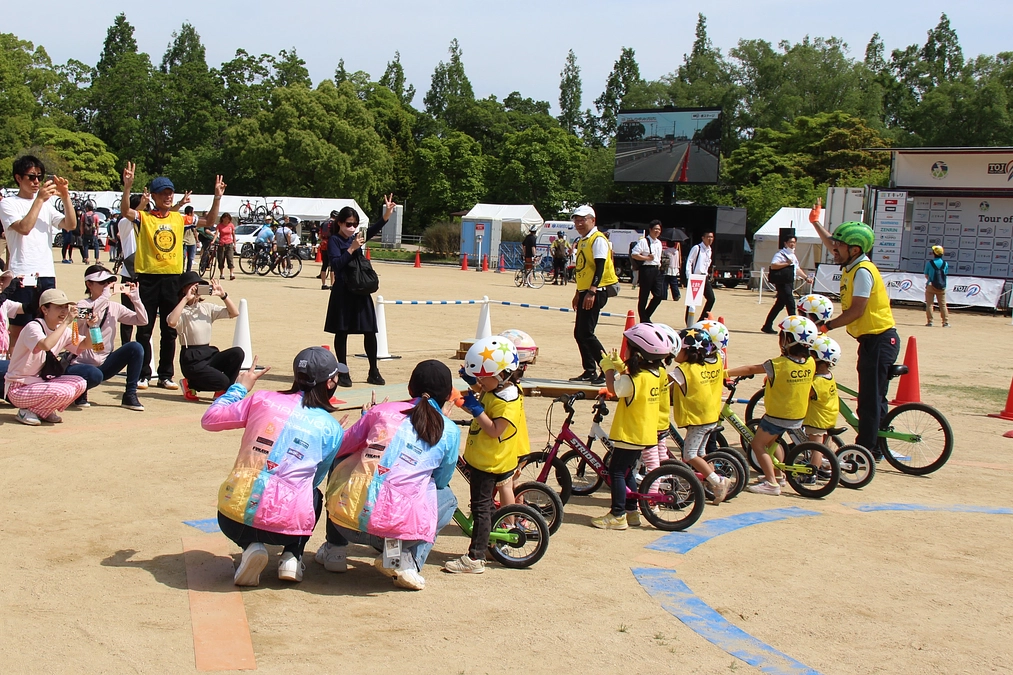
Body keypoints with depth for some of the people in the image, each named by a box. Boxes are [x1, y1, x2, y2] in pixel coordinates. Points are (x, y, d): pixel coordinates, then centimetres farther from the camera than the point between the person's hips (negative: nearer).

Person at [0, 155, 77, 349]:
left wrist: (66, 196, -7)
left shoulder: (46, 205, 15)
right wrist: (39, 199, -16)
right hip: (22, 277, -5)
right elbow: (24, 227, -17)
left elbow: (70, 225, 4)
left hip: (47, 275, 5)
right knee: (18, 329, -3)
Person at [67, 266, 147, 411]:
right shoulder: (83, 305, -10)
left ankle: (130, 395, -8)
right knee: (94, 375, -39)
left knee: (136, 348, -17)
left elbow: (142, 320, -1)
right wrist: (105, 295, -33)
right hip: (81, 364, -5)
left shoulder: (114, 307, 5)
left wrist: (135, 298, -13)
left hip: (104, 364, 5)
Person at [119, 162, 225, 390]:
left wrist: (217, 197, 1)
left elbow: (209, 220, 13)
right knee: (145, 330, 2)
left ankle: (166, 375, 17)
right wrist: (127, 187, -35)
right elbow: (126, 211, -21)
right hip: (148, 277, -3)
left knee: (169, 331, 9)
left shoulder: (179, 218, 10)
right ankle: (143, 375, 9)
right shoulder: (144, 218, -2)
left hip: (172, 277, 4)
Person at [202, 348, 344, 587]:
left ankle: (250, 546, 8)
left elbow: (209, 420, 13)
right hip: (287, 526, 0)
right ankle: (292, 556, 14)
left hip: (234, 518, 0)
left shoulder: (263, 400, 4)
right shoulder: (332, 430, 5)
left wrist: (240, 387, 26)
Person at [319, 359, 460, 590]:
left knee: (341, 462, 34)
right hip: (397, 527, -2)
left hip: (347, 520, 2)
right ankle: (408, 559, 7)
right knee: (447, 497, 30)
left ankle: (335, 550, 31)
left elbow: (340, 448, 21)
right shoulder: (449, 432, 7)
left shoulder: (382, 411, 10)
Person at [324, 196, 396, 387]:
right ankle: (343, 373, 10)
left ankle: (373, 372, 14)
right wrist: (352, 248, -23)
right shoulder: (334, 240, -4)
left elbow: (374, 229, -6)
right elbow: (336, 265, -16)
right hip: (343, 292, -5)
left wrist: (387, 214, -21)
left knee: (370, 331, 4)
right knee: (342, 332, 2)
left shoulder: (356, 237, 10)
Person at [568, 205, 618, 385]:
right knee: (579, 333, 10)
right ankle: (589, 371, 17)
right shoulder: (581, 242, 17)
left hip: (596, 292, -10)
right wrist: (578, 293, 25)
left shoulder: (598, 239, -11)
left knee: (586, 333, -13)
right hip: (585, 292, 10)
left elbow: (600, 267, -20)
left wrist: (592, 291, -27)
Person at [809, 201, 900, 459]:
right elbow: (831, 244, 31)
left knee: (870, 399, -6)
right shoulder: (851, 265, 11)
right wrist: (815, 222, 35)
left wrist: (826, 326, -18)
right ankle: (875, 448, 22)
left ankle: (867, 450, -1)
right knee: (873, 398, 15)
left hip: (880, 340, -10)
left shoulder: (862, 271, -17)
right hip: (872, 340, 10)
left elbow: (856, 311, -22)